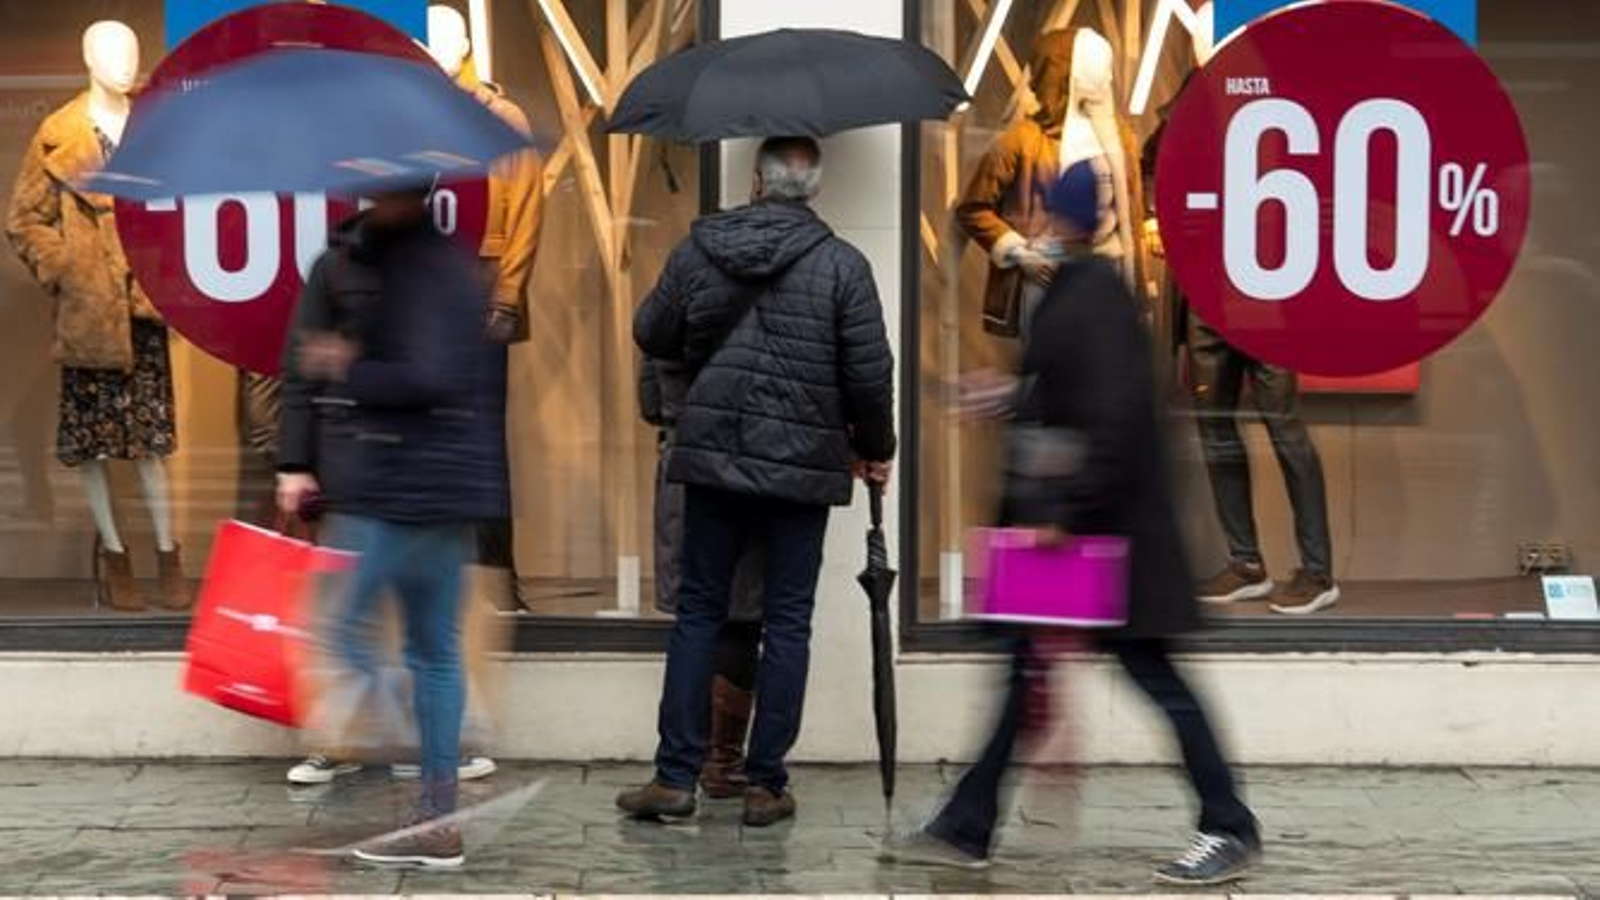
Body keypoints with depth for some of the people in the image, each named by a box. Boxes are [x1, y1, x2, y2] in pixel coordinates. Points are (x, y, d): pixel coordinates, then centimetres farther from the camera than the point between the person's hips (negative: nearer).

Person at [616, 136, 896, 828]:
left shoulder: (697, 249, 2)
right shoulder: (841, 264, -6)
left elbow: (650, 336, 13)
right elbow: (869, 373, -5)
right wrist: (874, 448, 10)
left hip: (712, 456, 2)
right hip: (802, 463, -2)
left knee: (698, 611, 10)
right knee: (787, 622, 6)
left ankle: (675, 776, 9)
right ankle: (765, 785, 9)